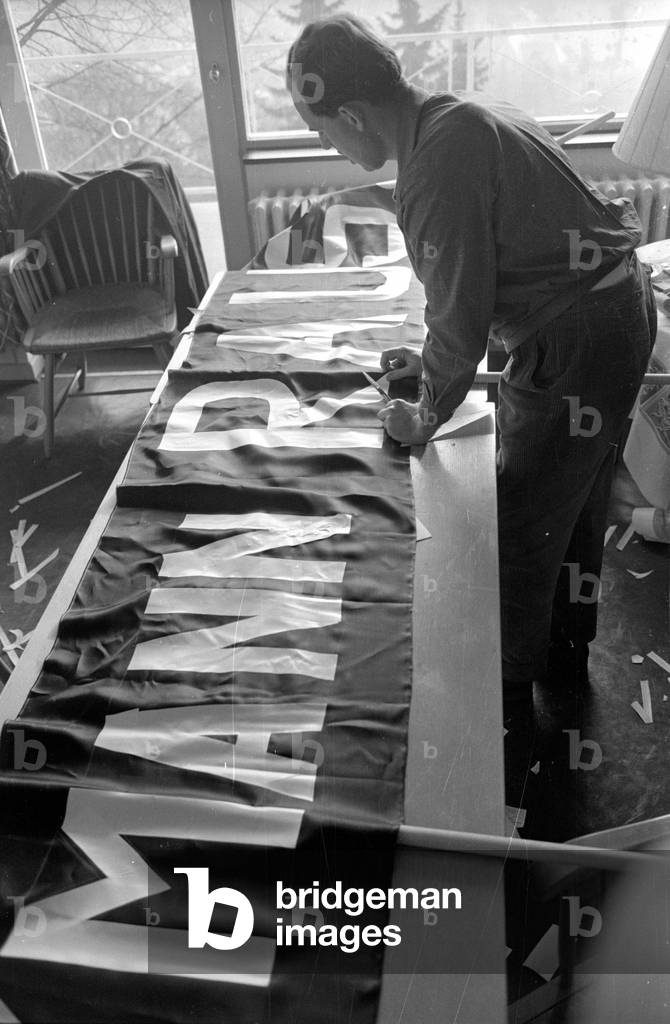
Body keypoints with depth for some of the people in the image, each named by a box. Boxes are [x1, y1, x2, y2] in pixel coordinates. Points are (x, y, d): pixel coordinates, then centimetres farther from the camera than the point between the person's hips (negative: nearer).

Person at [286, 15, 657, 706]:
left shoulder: (437, 167, -23)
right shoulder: (461, 119, 8)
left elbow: (460, 320, -21)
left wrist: (424, 421, -5)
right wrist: (434, 358, 18)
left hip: (578, 343, -10)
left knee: (521, 524, 4)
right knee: (572, 504, 21)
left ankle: (510, 683, 28)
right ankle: (565, 659, 43)